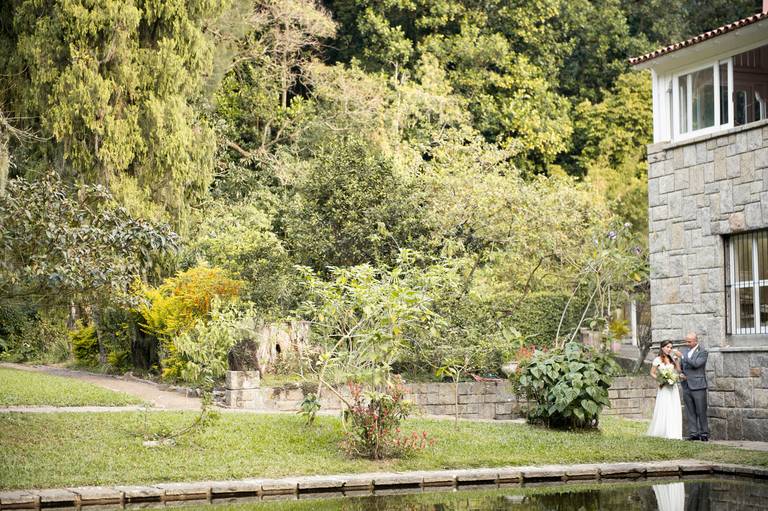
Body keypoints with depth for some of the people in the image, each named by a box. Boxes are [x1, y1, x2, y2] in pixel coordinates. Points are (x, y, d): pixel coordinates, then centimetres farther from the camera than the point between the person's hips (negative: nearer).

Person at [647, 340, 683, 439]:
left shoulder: (673, 359, 10)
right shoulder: (658, 360, -1)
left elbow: (678, 371, 5)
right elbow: (652, 373, 3)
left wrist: (677, 361, -3)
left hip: (673, 387, 4)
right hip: (663, 387, -4)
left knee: (674, 410, -1)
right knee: (663, 409, -4)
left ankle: (674, 433, 2)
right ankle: (661, 432, 4)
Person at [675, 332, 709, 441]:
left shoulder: (703, 352, -5)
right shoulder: (685, 352, 14)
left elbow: (696, 364, -20)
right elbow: (681, 367, 24)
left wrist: (682, 356, -20)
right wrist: (681, 375, 3)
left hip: (698, 386, -6)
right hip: (686, 386, 6)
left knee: (701, 411, -2)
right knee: (690, 412, 5)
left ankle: (704, 433, 4)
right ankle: (693, 433, 7)